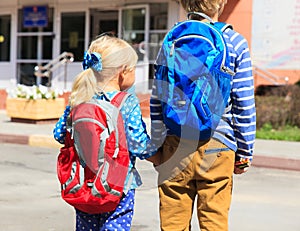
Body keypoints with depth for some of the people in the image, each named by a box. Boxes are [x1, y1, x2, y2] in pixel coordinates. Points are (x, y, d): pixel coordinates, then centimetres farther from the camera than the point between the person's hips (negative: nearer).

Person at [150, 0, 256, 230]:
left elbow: (156, 101, 6)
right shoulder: (235, 43, -1)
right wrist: (244, 153, 6)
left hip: (174, 145, 2)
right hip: (216, 146, -2)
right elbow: (244, 105, -2)